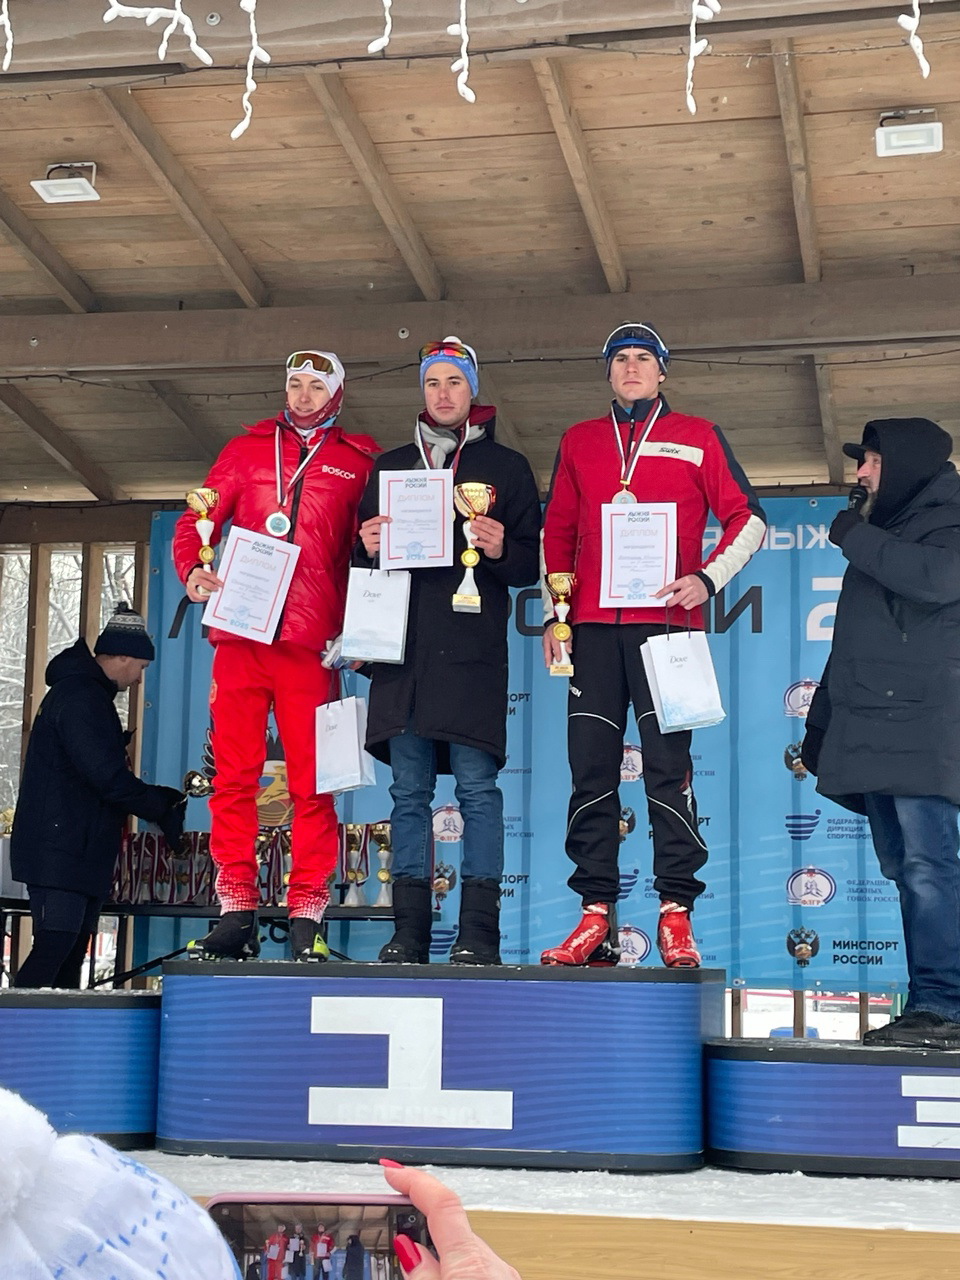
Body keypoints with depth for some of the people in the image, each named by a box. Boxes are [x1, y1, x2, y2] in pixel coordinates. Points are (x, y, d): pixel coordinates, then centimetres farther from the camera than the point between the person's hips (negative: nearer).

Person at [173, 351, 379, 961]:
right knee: (234, 776, -1)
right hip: (240, 636, 2)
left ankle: (307, 917, 1)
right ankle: (237, 913, 4)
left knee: (312, 782, -3)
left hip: (311, 643, -2)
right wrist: (193, 571, -3)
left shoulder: (359, 462, 12)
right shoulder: (247, 449, 18)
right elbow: (195, 522, 17)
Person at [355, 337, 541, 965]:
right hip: (404, 643, 3)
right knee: (409, 789, 3)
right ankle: (410, 931, 6)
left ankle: (479, 932, -5)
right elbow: (362, 553, 22)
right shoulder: (391, 465, 21)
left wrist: (501, 551, -14)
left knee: (477, 785, -7)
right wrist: (367, 547, -1)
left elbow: (532, 563, 7)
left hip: (472, 647, -3)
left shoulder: (506, 466, 12)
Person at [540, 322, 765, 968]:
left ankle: (676, 914, -4)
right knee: (592, 768, -1)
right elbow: (558, 533, 21)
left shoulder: (698, 437, 10)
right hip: (593, 626, 3)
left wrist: (708, 579, -8)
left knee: (669, 764, -7)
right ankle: (597, 916, 2)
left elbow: (748, 518, 7)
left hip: (665, 622, -3)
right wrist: (556, 614, 12)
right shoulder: (579, 442, 18)